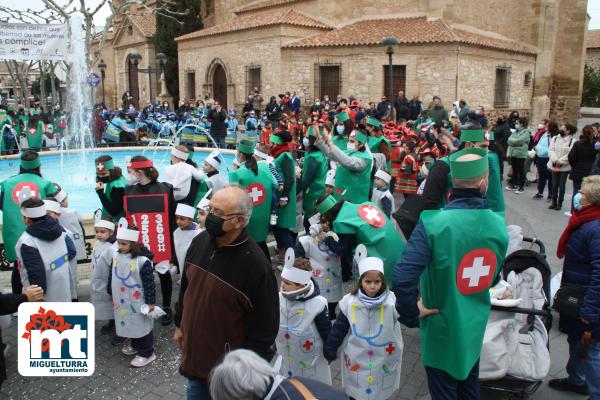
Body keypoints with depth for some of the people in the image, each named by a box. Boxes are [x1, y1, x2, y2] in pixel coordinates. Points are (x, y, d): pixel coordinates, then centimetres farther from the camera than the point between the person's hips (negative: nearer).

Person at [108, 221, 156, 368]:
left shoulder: (142, 260, -23)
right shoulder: (116, 256, -2)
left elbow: (149, 283, -19)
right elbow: (112, 276, 12)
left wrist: (151, 301, -16)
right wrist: (111, 292, 20)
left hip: (138, 302, -7)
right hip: (122, 300, 7)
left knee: (142, 325, 6)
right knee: (130, 323, 22)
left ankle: (147, 352, 20)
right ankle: (135, 345, 43)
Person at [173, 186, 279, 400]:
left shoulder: (255, 265, -27)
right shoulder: (200, 241, -7)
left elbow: (264, 326, -19)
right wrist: (179, 324, 17)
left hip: (227, 365, -6)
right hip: (192, 352, 6)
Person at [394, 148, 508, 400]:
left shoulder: (433, 223, -27)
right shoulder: (499, 225, -9)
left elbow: (402, 278, -32)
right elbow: (490, 277, 5)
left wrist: (411, 314, -17)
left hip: (442, 325, -4)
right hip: (476, 324, 5)